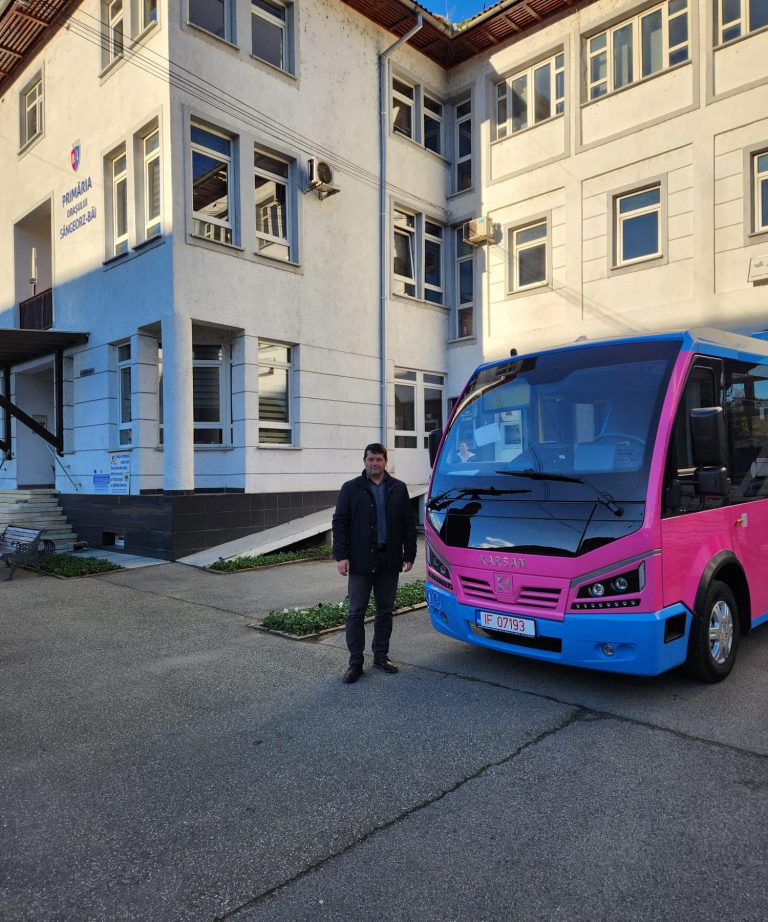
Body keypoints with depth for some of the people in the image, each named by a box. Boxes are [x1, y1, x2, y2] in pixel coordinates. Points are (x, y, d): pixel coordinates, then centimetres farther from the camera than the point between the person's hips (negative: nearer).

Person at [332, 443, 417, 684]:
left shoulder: (399, 489, 8)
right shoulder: (351, 489, 1)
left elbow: (409, 524, 9)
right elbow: (339, 523, -2)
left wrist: (409, 555, 3)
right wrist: (341, 556, -10)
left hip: (389, 562, 3)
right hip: (360, 562, -2)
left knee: (385, 611, 12)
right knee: (356, 612, 1)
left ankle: (381, 655, 26)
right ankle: (355, 662, 9)